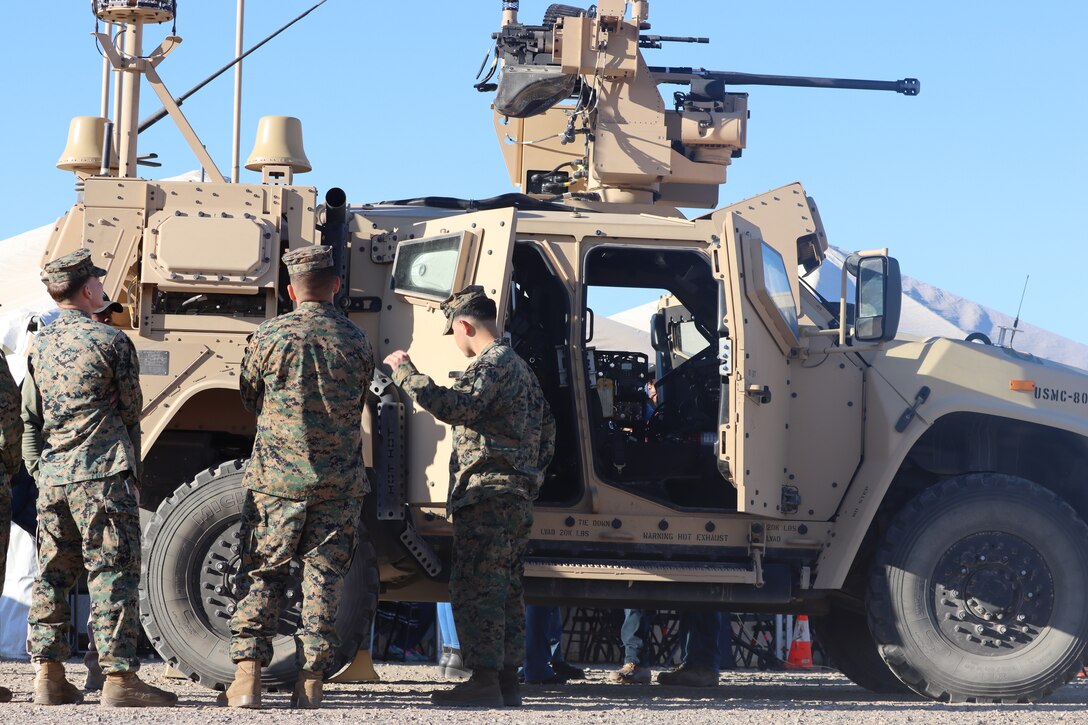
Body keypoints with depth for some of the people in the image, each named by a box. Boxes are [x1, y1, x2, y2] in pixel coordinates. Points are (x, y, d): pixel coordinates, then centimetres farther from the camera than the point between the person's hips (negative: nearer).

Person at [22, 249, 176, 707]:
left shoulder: (40, 346, 12)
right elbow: (132, 410, 1)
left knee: (52, 575, 10)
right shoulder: (110, 341, -7)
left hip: (53, 476, 6)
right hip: (103, 475, -6)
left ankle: (49, 676, 11)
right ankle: (119, 677, -8)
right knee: (112, 575, -5)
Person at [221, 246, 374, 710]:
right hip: (340, 481, 2)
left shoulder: (269, 337, -4)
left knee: (260, 576, 4)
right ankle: (309, 684, 3)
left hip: (276, 478, -1)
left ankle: (246, 680, -3)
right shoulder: (357, 341, 1)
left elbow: (250, 401, 9)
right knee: (325, 577, 6)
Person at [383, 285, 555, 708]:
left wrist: (405, 373, -18)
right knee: (506, 590, 11)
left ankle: (484, 681, -15)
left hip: (487, 496, -10)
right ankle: (507, 682, 12)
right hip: (517, 497, 10)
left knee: (475, 589, -11)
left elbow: (455, 406, -26)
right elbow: (547, 431, 25)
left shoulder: (491, 364, -10)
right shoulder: (520, 367, 23)